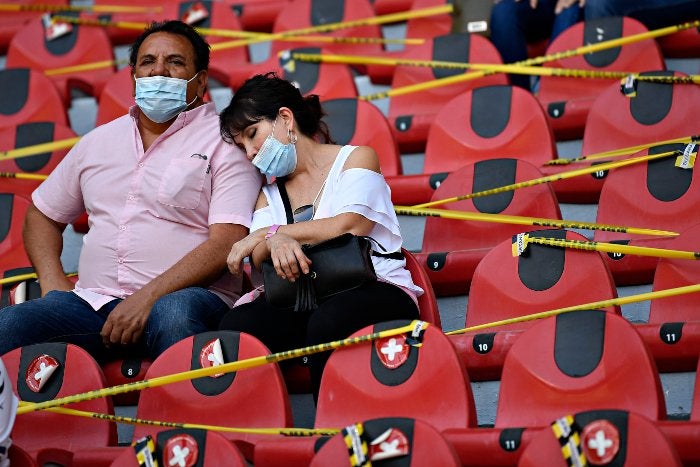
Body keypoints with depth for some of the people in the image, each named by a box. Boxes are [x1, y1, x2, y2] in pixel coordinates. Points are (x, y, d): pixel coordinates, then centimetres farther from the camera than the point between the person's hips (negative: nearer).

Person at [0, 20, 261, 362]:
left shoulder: (224, 140, 3)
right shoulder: (98, 142, 21)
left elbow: (227, 241, -9)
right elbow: (42, 214, 30)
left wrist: (148, 298, -18)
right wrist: (53, 282, 9)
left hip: (183, 298, -4)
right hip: (93, 302, 4)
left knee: (175, 314, -40)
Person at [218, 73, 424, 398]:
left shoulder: (355, 158, 12)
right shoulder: (269, 195, 25)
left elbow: (350, 226, -9)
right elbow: (256, 265, 6)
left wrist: (268, 234, -4)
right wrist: (275, 244, -20)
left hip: (377, 289, -4)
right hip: (302, 303, 4)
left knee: (329, 321, -39)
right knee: (235, 326, -28)